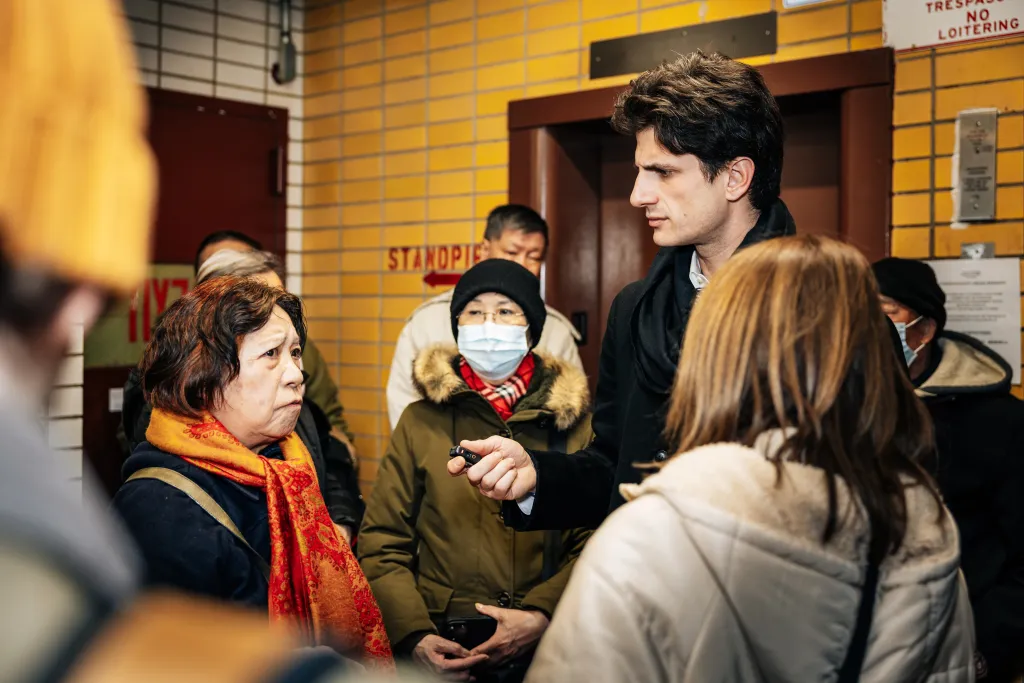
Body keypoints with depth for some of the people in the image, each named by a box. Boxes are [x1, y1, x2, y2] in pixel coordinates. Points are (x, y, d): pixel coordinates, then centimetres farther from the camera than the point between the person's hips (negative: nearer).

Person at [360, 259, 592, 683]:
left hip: (544, 645, 0)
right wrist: (413, 635, -11)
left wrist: (543, 616, -18)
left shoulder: (570, 421, 1)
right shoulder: (421, 422, 1)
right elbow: (382, 544, 1)